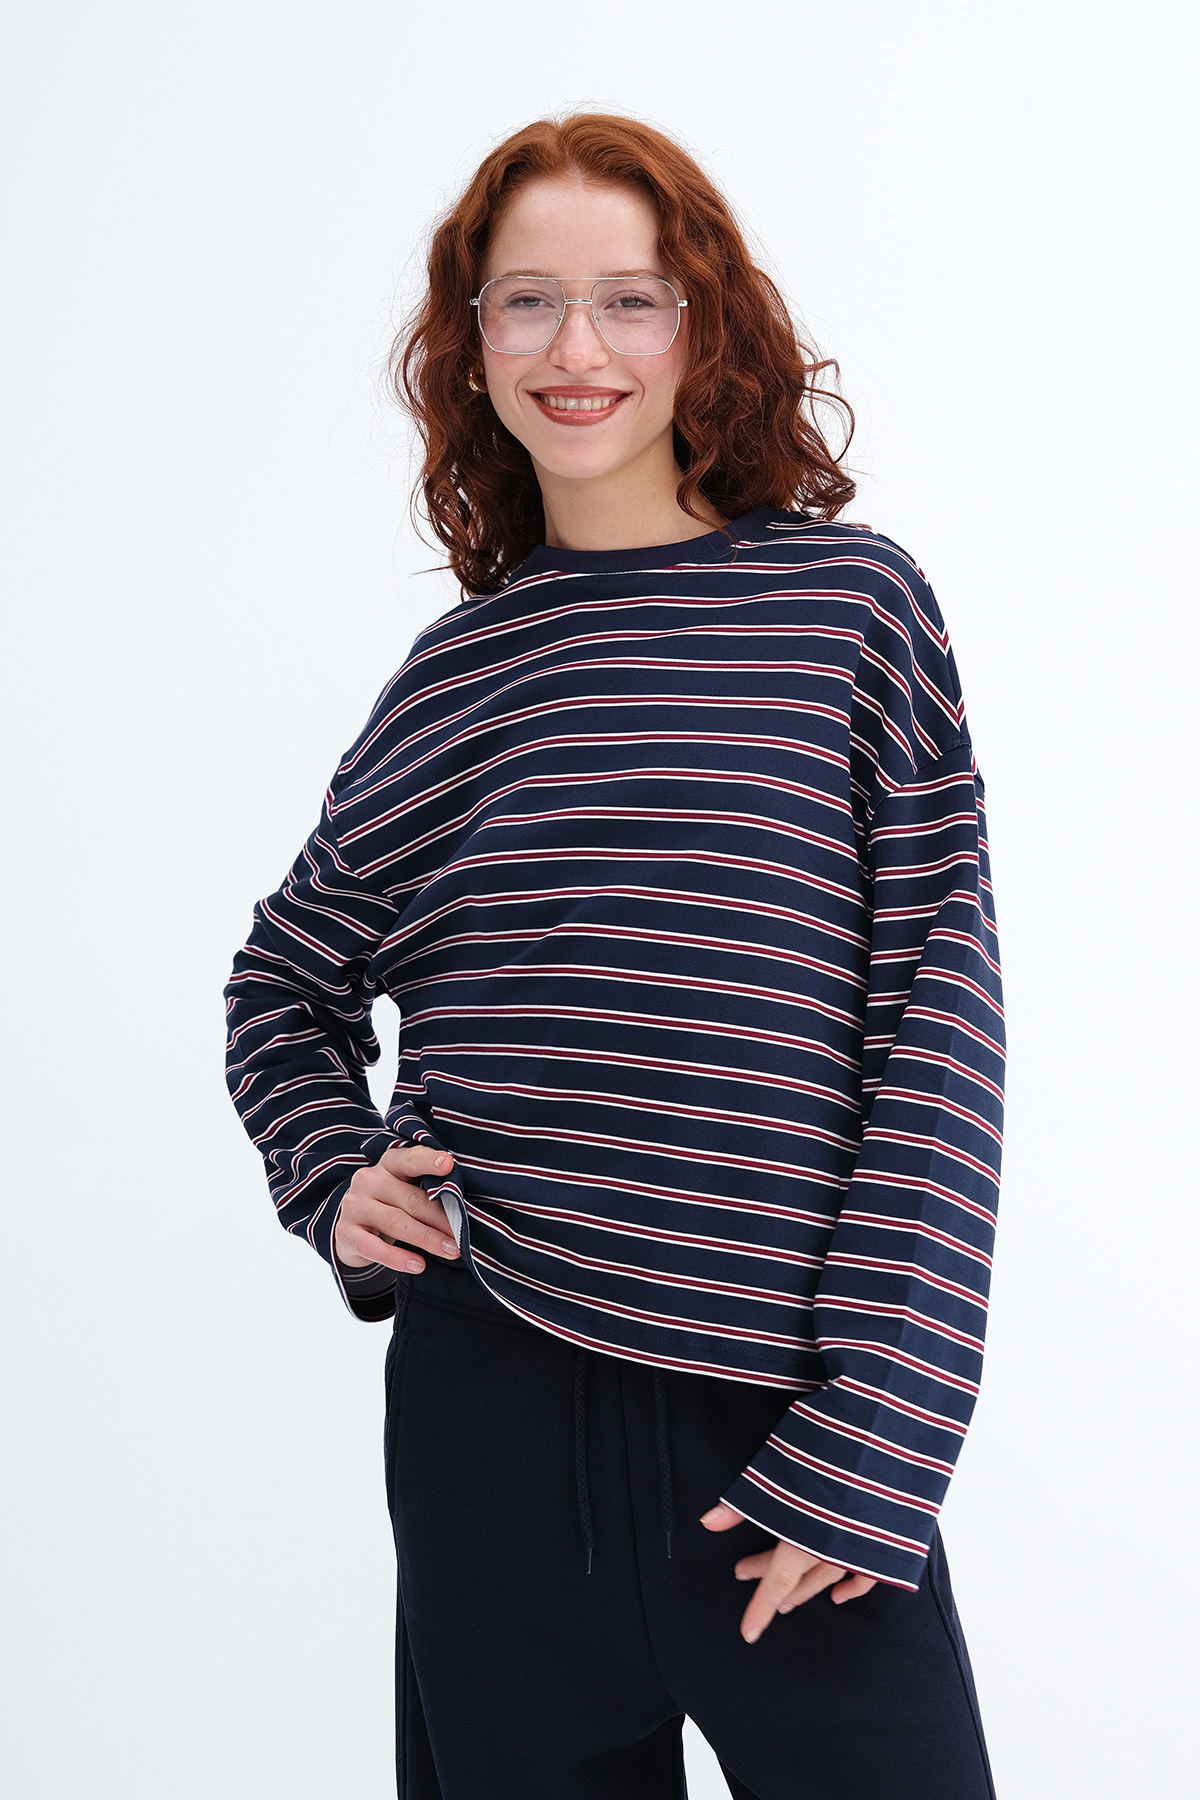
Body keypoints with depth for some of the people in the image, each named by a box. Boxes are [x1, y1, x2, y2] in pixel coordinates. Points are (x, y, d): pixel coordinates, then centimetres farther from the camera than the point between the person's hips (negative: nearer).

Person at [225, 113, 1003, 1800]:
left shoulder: (851, 604, -1)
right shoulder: (461, 673, 7)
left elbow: (937, 1026, -5)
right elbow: (288, 978, 22)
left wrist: (870, 1453, -10)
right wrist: (333, 1179, 2)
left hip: (793, 1424, -2)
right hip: (492, 1414, 2)